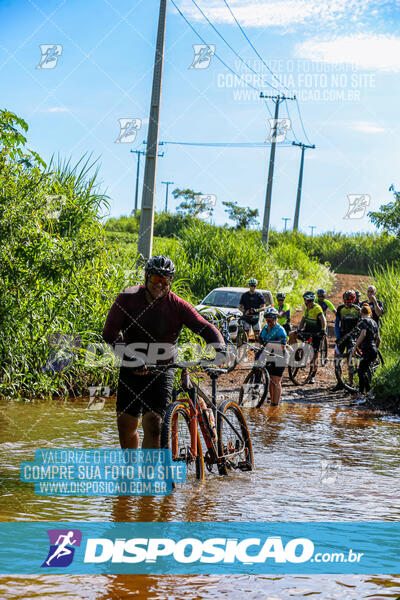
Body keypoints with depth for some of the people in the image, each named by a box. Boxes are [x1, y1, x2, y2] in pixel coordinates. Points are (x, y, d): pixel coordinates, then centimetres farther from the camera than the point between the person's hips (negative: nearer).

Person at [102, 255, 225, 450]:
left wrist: (221, 350, -34)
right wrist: (131, 357, -29)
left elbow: (205, 327, -14)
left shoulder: (177, 305, -10)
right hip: (131, 370, 2)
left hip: (162, 372, -2)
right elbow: (110, 332, -16)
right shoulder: (127, 298, -8)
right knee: (126, 426, 8)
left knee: (153, 424, -18)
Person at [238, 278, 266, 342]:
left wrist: (256, 310, -17)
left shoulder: (259, 295, 5)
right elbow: (240, 307, 9)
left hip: (255, 317, 0)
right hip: (246, 317, 0)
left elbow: (263, 307, 1)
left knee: (257, 334, -4)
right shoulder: (244, 295, 7)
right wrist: (244, 311, -12)